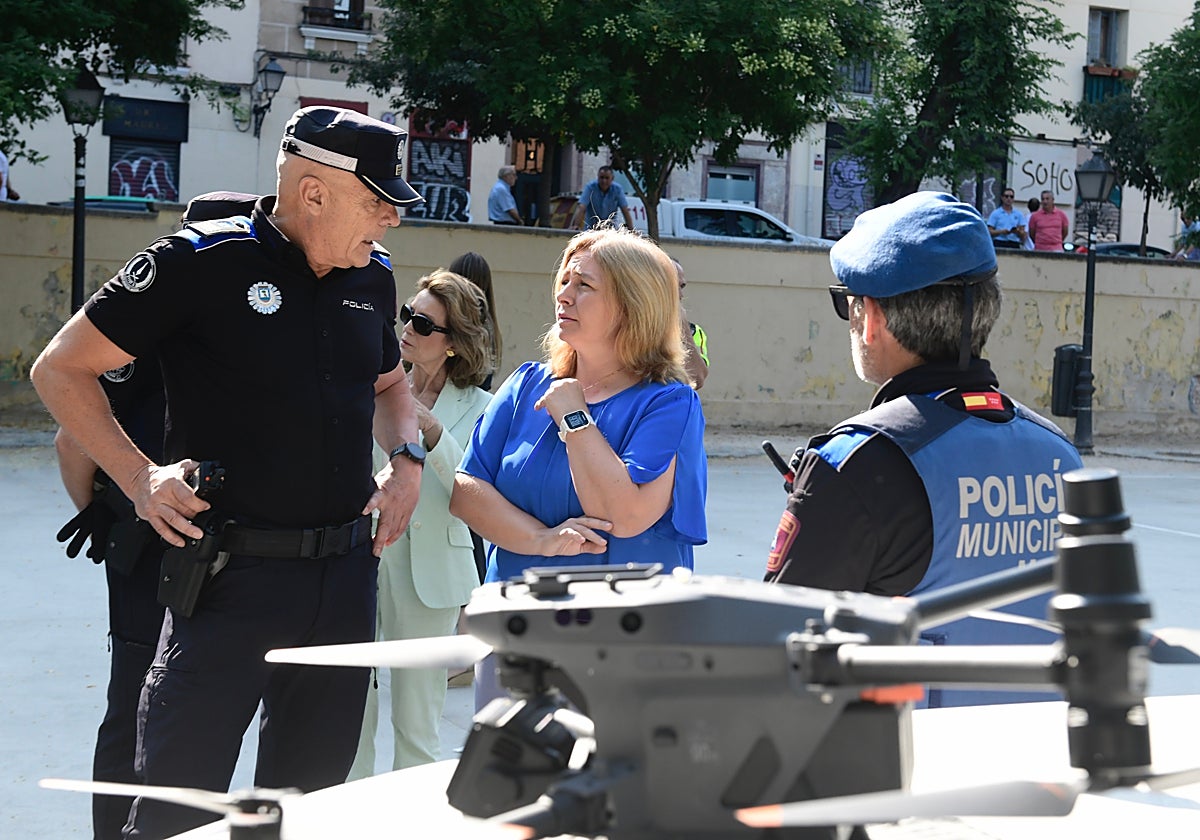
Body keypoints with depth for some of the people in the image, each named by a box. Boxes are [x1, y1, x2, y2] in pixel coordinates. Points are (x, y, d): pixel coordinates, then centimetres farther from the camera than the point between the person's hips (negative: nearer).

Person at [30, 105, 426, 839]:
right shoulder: (201, 262, -10)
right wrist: (138, 477, -14)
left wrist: (408, 460, 9)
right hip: (233, 577, -6)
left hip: (347, 576, 6)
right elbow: (61, 370, -4)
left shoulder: (372, 276, 9)